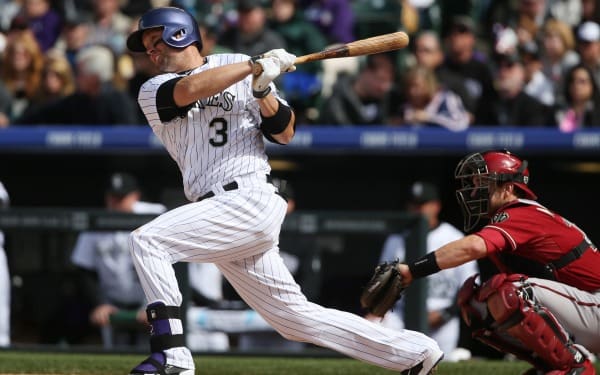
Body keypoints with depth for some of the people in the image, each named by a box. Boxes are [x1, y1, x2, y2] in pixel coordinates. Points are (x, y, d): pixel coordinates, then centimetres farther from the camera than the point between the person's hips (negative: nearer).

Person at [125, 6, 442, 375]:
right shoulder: (152, 92, 15)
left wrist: (263, 90, -13)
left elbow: (285, 133, 4)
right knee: (296, 318, 5)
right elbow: (190, 89, -8)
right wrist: (257, 66, -10)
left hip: (250, 201, -5)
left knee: (148, 240, -20)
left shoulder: (238, 64, 8)